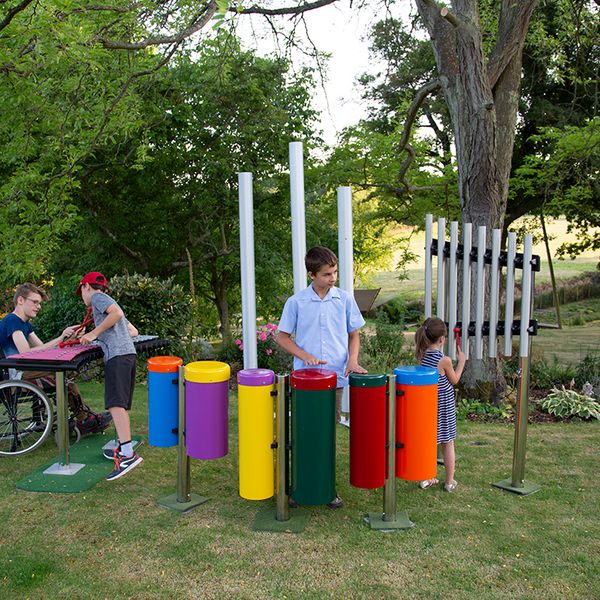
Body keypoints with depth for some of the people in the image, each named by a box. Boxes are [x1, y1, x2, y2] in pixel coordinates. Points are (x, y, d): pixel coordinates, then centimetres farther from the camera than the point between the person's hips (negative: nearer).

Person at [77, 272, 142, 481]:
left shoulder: (98, 297, 7)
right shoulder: (108, 302, 34)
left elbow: (117, 313, -14)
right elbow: (134, 331, 34)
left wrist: (94, 333, -8)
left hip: (117, 354, -10)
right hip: (129, 352, 10)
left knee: (115, 403, -20)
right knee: (122, 404, 13)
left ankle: (129, 454, -31)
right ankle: (122, 448, 17)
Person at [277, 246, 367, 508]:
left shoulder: (345, 299, 2)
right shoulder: (296, 302, -3)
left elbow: (354, 334, 11)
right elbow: (283, 337, 3)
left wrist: (352, 360, -6)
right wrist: (306, 356, -12)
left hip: (336, 378, 2)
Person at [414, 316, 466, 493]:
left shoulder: (421, 356, -5)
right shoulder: (445, 360, -20)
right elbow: (454, 381, -4)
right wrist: (461, 361, 7)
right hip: (444, 407, -5)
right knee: (447, 444, 10)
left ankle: (426, 479, 22)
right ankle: (450, 482, 20)